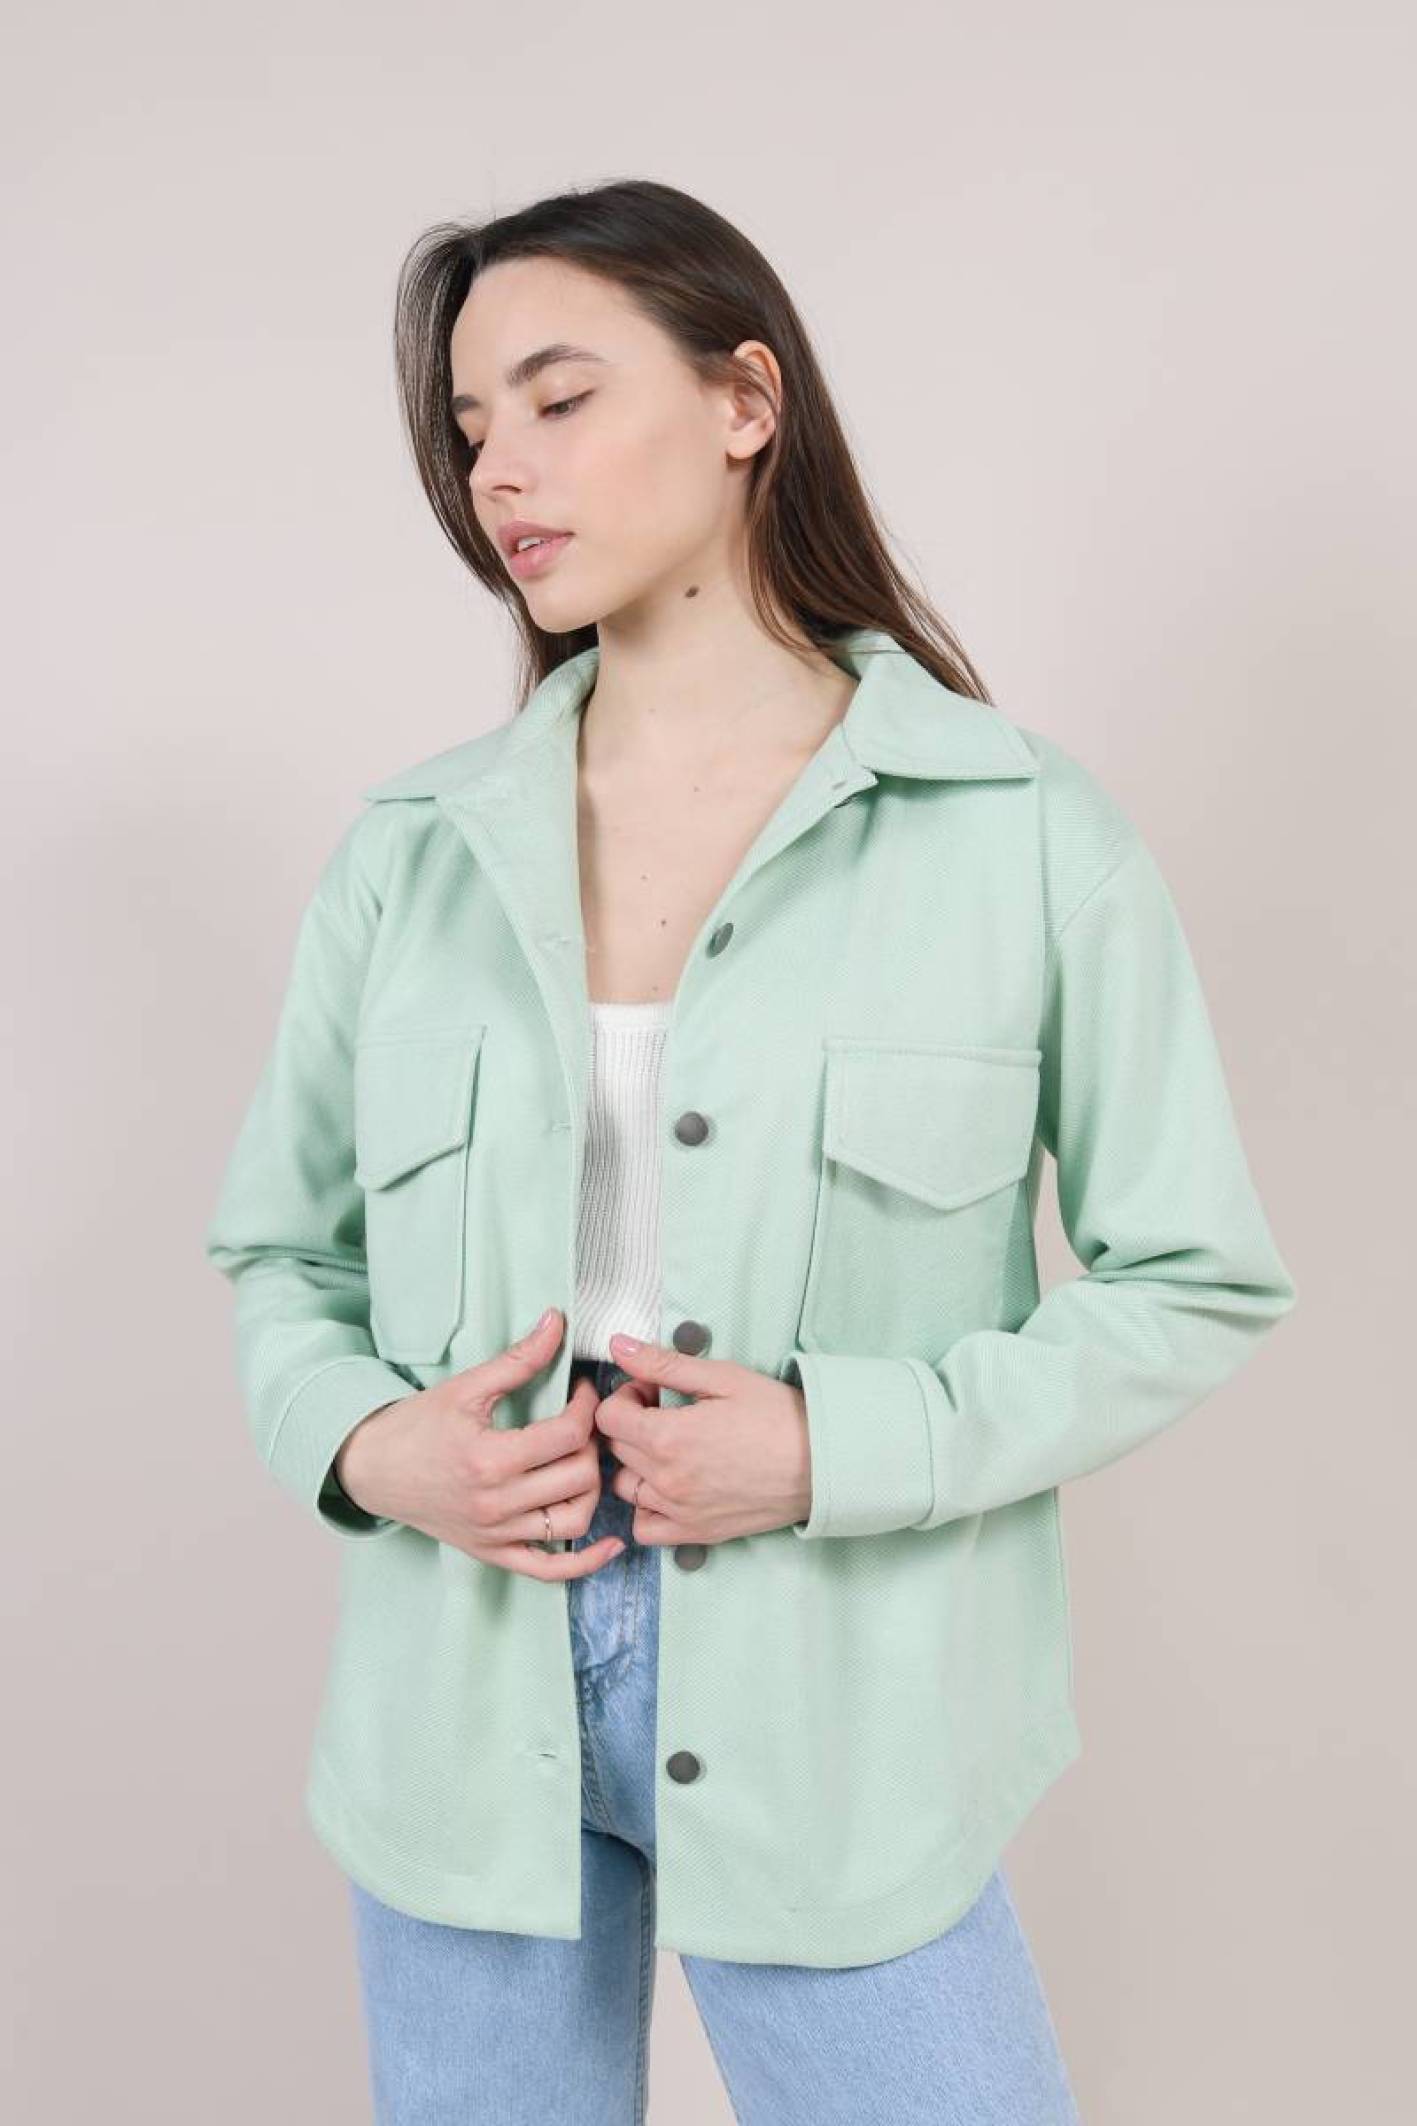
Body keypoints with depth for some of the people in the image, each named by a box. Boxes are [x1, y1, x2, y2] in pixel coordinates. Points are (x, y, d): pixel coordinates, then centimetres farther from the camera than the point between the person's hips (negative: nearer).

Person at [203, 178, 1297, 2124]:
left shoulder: (1022, 834, -8)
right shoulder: (414, 846, 1)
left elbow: (1196, 1286, -4)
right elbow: (276, 1251, 9)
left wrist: (841, 1445, -16)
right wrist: (361, 1444, -11)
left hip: (830, 1722, -2)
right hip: (465, 1693, 3)